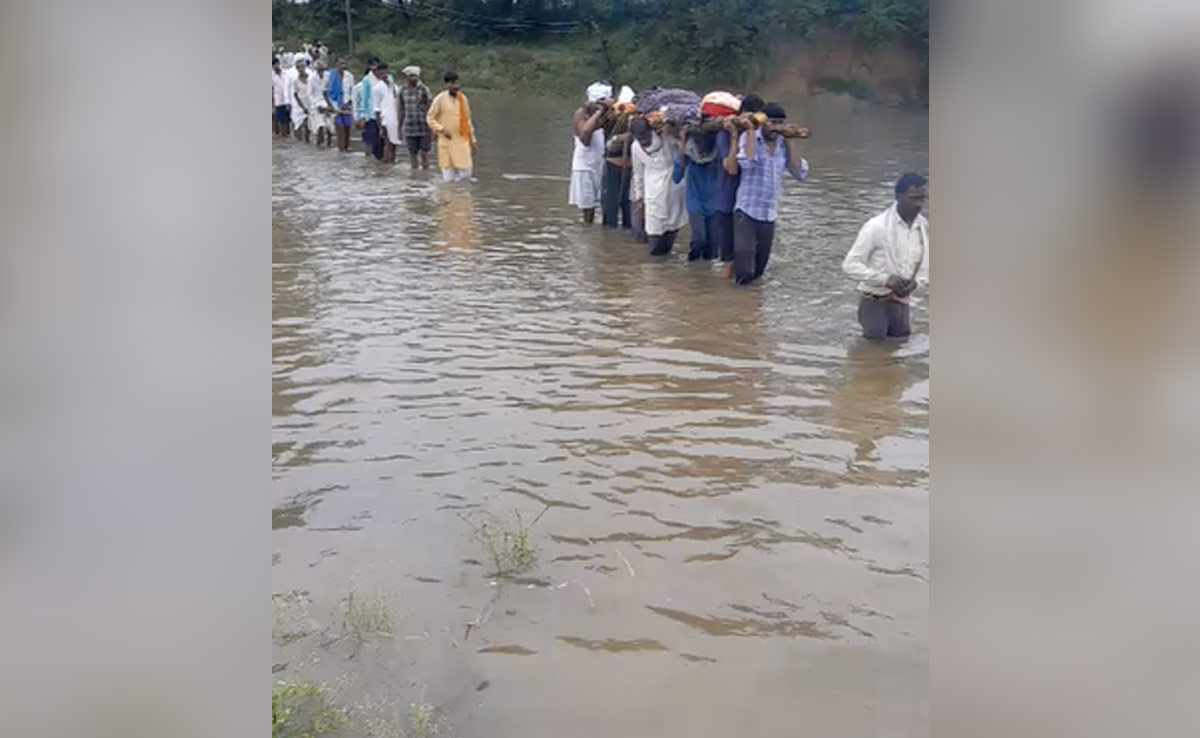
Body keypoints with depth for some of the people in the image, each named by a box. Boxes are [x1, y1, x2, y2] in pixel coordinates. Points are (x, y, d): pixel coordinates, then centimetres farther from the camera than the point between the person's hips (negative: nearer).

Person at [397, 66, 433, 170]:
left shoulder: (424, 90, -7)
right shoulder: (403, 90, 6)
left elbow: (430, 110, -7)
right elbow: (402, 110, 14)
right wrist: (400, 128, 13)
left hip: (424, 128, -3)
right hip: (409, 128, 4)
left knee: (424, 153, -4)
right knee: (412, 154, 6)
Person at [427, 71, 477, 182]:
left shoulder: (463, 99, 8)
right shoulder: (440, 99, -5)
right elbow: (430, 118, 0)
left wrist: (473, 140, 16)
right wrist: (442, 129, -14)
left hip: (462, 141, 4)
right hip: (447, 142, -4)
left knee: (465, 174, -2)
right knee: (449, 178, -2)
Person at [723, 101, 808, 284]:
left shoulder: (783, 145, 8)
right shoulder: (748, 137, -3)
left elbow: (800, 172, -2)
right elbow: (747, 162, -23)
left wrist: (789, 141, -2)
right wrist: (751, 131, -15)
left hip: (769, 214, 4)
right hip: (746, 211, -4)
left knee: (760, 264, 12)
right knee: (744, 251, -18)